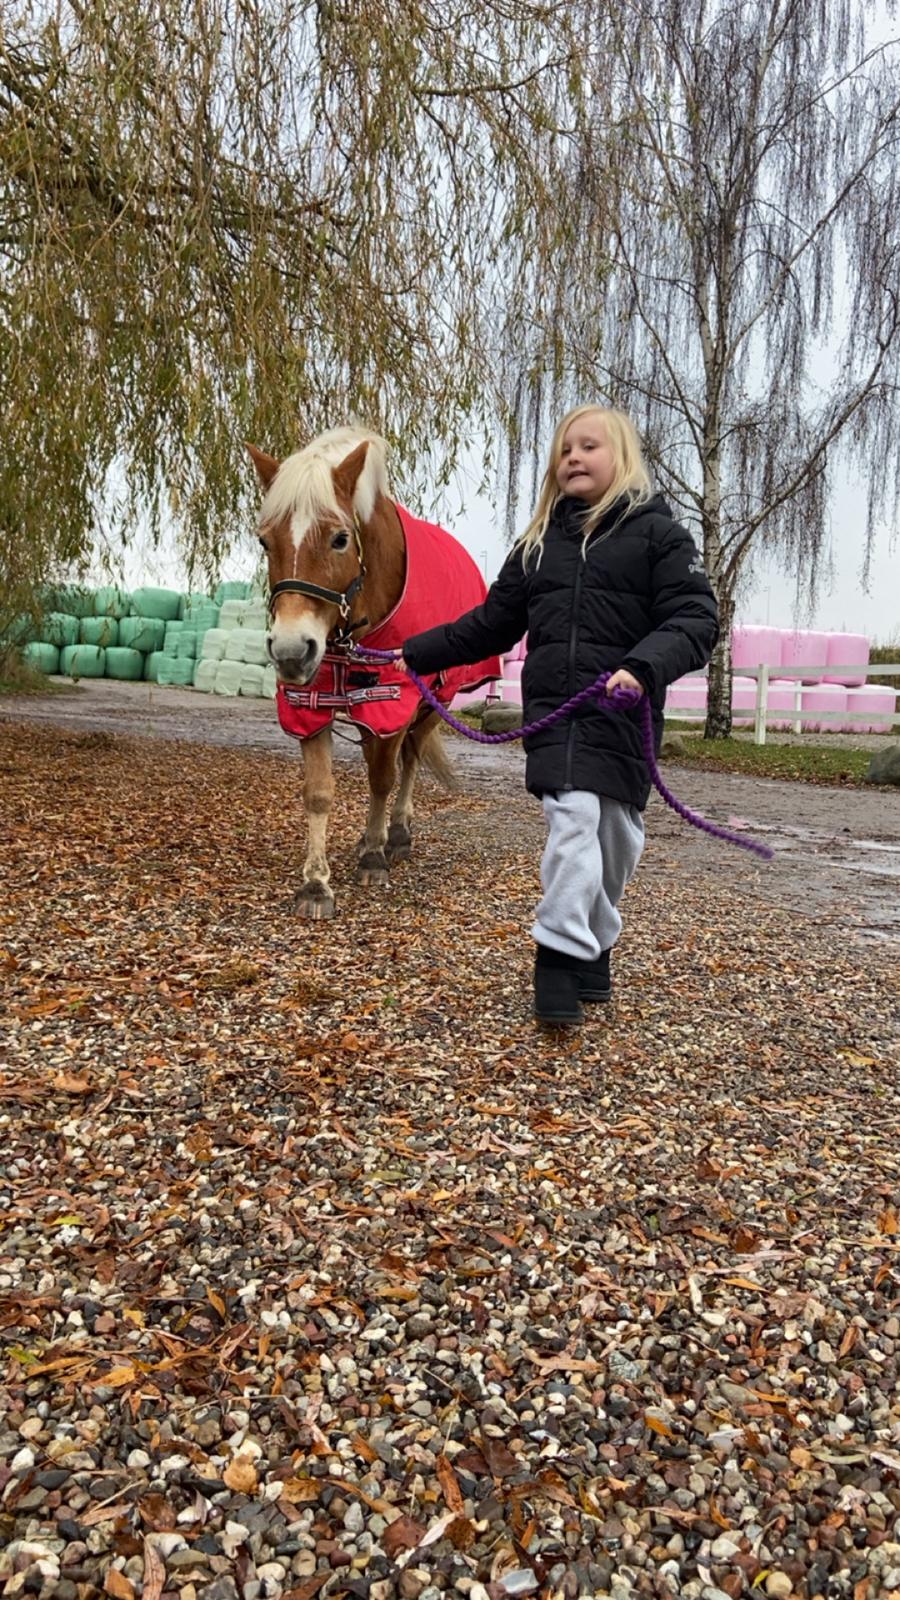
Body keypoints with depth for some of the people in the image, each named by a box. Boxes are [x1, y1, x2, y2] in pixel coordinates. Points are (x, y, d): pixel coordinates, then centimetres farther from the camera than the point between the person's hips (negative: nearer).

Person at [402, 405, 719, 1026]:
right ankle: (561, 960, -8)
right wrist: (414, 653, 14)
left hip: (622, 715, -2)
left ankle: (592, 949, 25)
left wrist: (643, 668, -28)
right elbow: (490, 624, 19)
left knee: (616, 836, 7)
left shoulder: (658, 533, 1)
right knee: (573, 820, -12)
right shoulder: (539, 542, 15)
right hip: (553, 712, 2)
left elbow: (695, 620, -9)